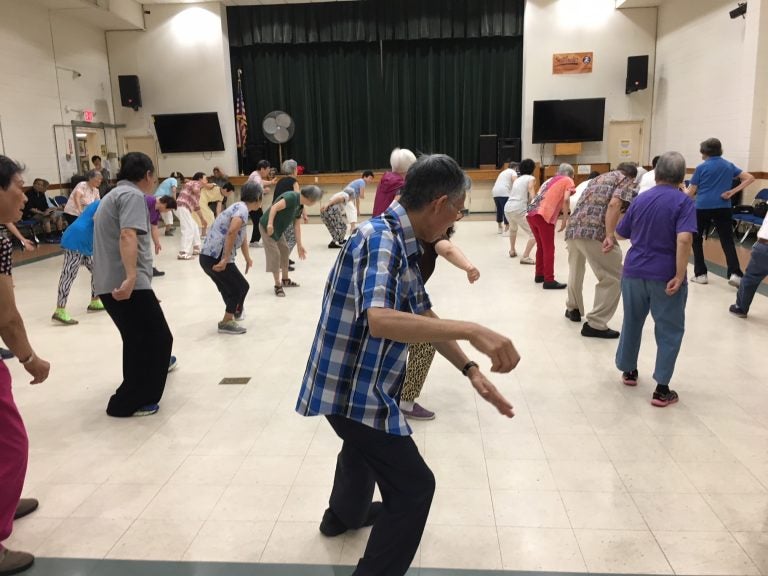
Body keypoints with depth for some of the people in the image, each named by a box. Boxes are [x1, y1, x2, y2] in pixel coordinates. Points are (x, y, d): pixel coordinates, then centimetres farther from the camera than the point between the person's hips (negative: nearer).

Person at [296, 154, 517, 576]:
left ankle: (345, 514, 62)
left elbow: (423, 317, 7)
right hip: (353, 387, -11)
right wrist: (470, 330, -45)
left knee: (365, 445, 35)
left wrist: (471, 371, -1)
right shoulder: (380, 238, -25)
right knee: (413, 486, -1)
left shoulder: (401, 242, 5)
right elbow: (380, 320, -42)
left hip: (360, 381, 11)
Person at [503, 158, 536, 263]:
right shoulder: (531, 178, 5)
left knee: (513, 228, 37)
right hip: (519, 210, -7)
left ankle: (512, 251, 42)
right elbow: (532, 196, -7)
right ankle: (525, 257, -13)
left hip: (507, 208, 7)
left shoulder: (517, 179, 23)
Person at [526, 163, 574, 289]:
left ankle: (539, 275, 28)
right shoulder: (568, 181, 12)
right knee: (549, 249, -1)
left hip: (531, 213, 7)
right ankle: (549, 281, -1)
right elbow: (565, 200, -5)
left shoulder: (550, 180, 31)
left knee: (541, 246, 21)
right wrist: (565, 220, -2)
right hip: (543, 215, -7)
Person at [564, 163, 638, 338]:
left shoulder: (599, 178, 32)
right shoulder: (626, 181, 9)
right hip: (594, 232, -8)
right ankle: (595, 325, 0)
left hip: (572, 228, 8)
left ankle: (573, 309, 45)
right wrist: (609, 236, -19)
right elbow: (614, 204, -11)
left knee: (575, 271, 28)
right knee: (613, 278, 1)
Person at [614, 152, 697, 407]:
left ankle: (628, 371, 35)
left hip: (634, 271, 4)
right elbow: (684, 239, -22)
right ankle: (662, 389, 5)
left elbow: (621, 233, 15)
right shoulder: (683, 202, -9)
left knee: (632, 322, 20)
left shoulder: (640, 199, 6)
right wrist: (679, 276, -20)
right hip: (665, 276, -4)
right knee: (669, 331, 6)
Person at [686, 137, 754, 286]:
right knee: (727, 240, 4)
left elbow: (691, 193, -1)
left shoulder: (701, 167, -3)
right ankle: (735, 273, -12)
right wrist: (733, 191, 2)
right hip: (723, 208, 3)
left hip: (703, 208, -3)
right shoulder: (729, 166, 10)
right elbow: (750, 178, 7)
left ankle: (700, 274, 11)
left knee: (696, 239, 12)